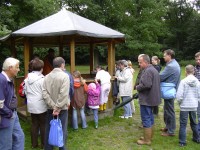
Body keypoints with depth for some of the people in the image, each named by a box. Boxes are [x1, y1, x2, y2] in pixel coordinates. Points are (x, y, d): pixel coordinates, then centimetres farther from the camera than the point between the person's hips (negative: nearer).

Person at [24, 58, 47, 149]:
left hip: (31, 105, 6)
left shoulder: (27, 78, 3)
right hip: (41, 105, -6)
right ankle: (43, 144, 17)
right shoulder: (42, 79, -17)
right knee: (43, 124, 7)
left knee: (34, 124, 14)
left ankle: (34, 144, 23)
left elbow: (25, 91, 10)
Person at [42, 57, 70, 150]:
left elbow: (44, 93, -7)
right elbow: (64, 94, -21)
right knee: (62, 130, 8)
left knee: (49, 130, 14)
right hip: (62, 108, -4)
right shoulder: (64, 76, -12)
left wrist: (53, 106, -10)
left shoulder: (47, 77, 2)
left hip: (50, 108, 5)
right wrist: (58, 108, -16)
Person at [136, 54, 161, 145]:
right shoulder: (153, 69, 15)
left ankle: (147, 140, 7)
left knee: (146, 119, -2)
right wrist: (140, 87, 13)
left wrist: (137, 87, -12)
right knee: (150, 117, 18)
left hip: (146, 99, -11)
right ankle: (150, 136, 30)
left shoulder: (147, 71, -19)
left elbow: (146, 85, -29)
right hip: (151, 98, 11)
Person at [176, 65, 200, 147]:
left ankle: (182, 142, 8)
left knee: (183, 124, 5)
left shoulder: (183, 81, -16)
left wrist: (180, 102, 3)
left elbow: (179, 95, -16)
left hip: (184, 106, -4)